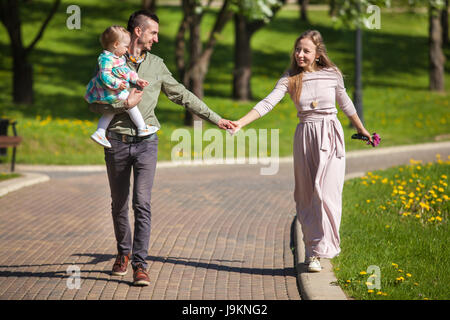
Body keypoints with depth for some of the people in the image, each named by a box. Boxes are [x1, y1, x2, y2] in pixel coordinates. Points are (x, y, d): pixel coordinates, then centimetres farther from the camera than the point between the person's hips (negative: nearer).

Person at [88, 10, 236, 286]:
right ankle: (124, 253, 30)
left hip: (146, 141, 1)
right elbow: (94, 103, -3)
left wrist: (216, 119, 13)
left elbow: (183, 96, 14)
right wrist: (125, 104, -14)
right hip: (117, 141, -1)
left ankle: (140, 265, -10)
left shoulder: (156, 65, 10)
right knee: (119, 203, 9)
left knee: (142, 204, -10)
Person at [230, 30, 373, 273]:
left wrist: (361, 129, 29)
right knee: (306, 196, 5)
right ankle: (312, 250, 14)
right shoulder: (290, 79, -1)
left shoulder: (332, 75, 0)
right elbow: (267, 103, -11)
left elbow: (345, 103, 17)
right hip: (305, 138, 1)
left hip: (331, 136, -1)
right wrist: (240, 123, -25)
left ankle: (319, 250, -9)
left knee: (326, 193, -11)